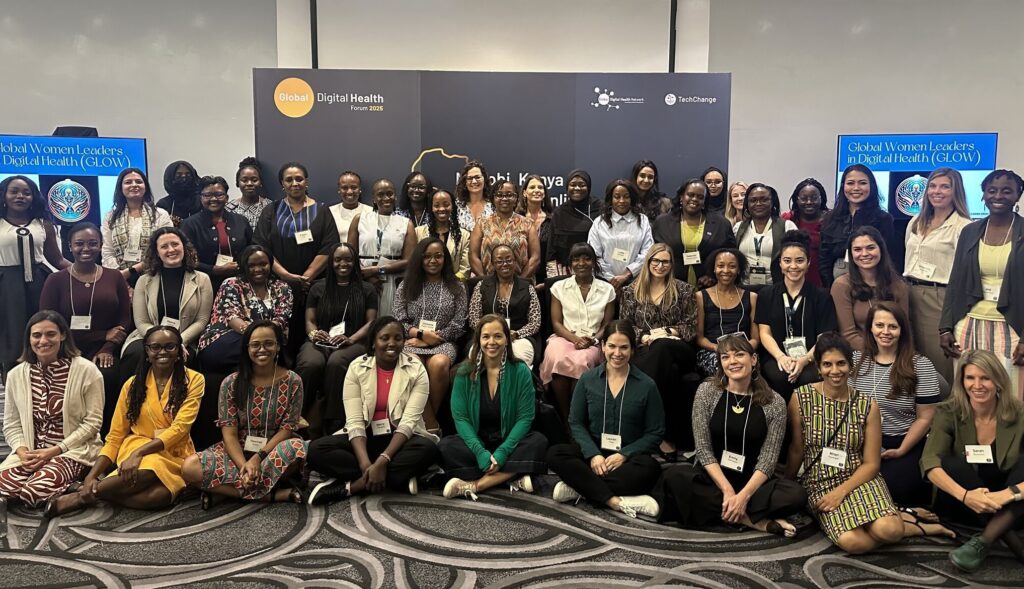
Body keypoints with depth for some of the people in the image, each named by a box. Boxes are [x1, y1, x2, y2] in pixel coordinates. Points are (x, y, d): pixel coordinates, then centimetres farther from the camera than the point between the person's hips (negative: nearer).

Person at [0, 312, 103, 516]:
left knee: (37, 488, -33)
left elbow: (93, 422, -7)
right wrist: (22, 451, -9)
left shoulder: (86, 370, -6)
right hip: (31, 452, 4)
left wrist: (55, 450, -13)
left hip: (73, 451, -4)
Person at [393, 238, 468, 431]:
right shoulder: (406, 286, 16)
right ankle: (431, 426, -28)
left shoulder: (457, 288, 13)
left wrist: (431, 339, -8)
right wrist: (421, 334, -11)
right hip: (412, 342, 0)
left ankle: (428, 419, -18)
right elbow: (399, 322, 8)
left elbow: (458, 325, 4)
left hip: (443, 342, 0)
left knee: (439, 364, -37)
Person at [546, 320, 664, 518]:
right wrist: (593, 454, -15)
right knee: (555, 454, -27)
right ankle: (616, 501, -36)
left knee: (649, 468, -34)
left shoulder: (647, 385, -2)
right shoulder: (588, 379, 2)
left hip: (629, 456, -1)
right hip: (593, 452, 1)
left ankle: (580, 486, -27)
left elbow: (655, 433, -1)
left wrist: (624, 455, -15)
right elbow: (576, 423, 3)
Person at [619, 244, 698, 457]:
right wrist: (645, 337, -10)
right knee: (667, 368, -38)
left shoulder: (683, 290, 13)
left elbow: (691, 327, 9)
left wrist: (668, 332, -8)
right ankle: (666, 434, -33)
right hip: (644, 350, 0)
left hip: (678, 349, 0)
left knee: (661, 348, -39)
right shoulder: (632, 291, 15)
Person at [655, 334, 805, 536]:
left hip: (752, 482, -1)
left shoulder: (774, 402, -4)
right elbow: (703, 449, -8)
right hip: (711, 477, 1)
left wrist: (744, 495, -23)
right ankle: (756, 520, -24)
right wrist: (727, 490, -19)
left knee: (796, 494, -28)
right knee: (673, 478, -31)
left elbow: (768, 459, -8)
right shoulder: (707, 391, -4)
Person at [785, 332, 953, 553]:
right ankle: (919, 526, -3)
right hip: (819, 484, 0)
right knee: (852, 542, -30)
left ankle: (901, 518, 5)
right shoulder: (801, 398, -5)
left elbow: (871, 464, -1)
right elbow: (796, 450, 4)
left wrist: (841, 492, -13)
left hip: (859, 480, 1)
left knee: (888, 530, -32)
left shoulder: (868, 406, -2)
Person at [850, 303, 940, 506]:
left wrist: (901, 451, -11)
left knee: (893, 487, -27)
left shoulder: (921, 366, -5)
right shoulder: (856, 360, 5)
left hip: (906, 444, -2)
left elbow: (925, 418, -4)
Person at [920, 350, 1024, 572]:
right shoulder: (949, 412, -11)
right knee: (950, 464, -28)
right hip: (965, 504, 0)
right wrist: (965, 495, -39)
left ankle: (984, 540, -31)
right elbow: (930, 462, -23)